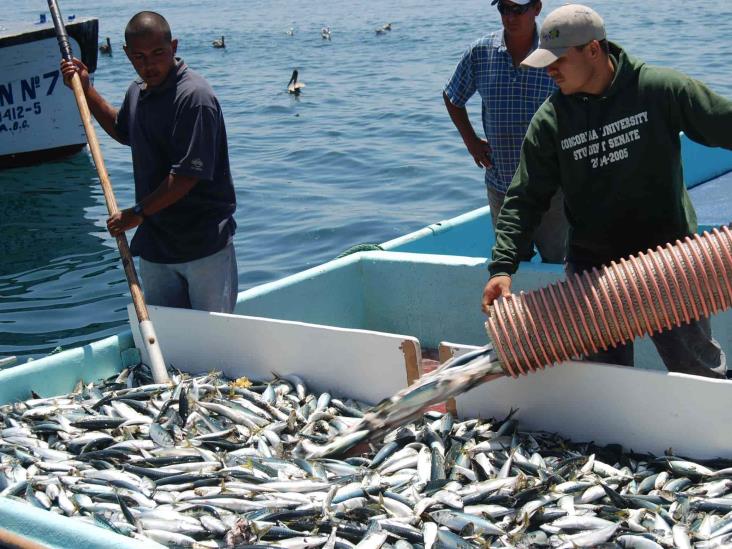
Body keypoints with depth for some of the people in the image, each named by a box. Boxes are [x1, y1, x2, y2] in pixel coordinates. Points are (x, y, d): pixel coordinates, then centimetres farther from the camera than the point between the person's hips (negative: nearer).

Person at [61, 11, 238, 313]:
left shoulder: (194, 97, -19)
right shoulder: (137, 92, 8)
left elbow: (188, 175, -23)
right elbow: (123, 131, 32)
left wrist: (138, 213, -15)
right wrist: (85, 90, 24)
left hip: (203, 245, -8)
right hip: (154, 241, 8)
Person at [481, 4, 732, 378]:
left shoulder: (659, 88, -11)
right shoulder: (550, 120, -5)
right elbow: (524, 199, -4)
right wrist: (502, 267, -15)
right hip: (592, 271, 2)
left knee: (700, 368, 13)